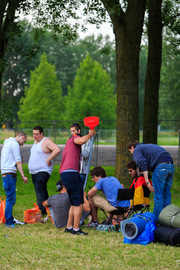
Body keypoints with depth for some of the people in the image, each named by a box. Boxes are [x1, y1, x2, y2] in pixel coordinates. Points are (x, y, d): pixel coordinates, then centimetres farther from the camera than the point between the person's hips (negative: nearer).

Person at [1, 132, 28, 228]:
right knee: (11, 199, -9)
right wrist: (23, 176, -12)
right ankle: (9, 222, -10)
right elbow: (18, 161, -12)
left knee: (10, 198, 12)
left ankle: (10, 220, 16)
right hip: (10, 173, -10)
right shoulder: (14, 144, -7)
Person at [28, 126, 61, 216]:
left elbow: (57, 150, -24)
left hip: (43, 171, -10)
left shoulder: (46, 141, -10)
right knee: (42, 191, 11)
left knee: (40, 191, -19)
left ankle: (41, 211, -24)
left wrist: (48, 159, -21)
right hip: (34, 172, 10)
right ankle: (47, 210, 16)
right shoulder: (36, 142, 18)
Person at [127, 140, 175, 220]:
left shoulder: (136, 150, 10)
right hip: (171, 165, 8)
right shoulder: (150, 145, 35)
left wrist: (147, 182, -14)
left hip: (161, 167, -8)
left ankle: (157, 219, -1)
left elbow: (143, 165, -8)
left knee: (158, 195, -2)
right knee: (166, 193, 14)